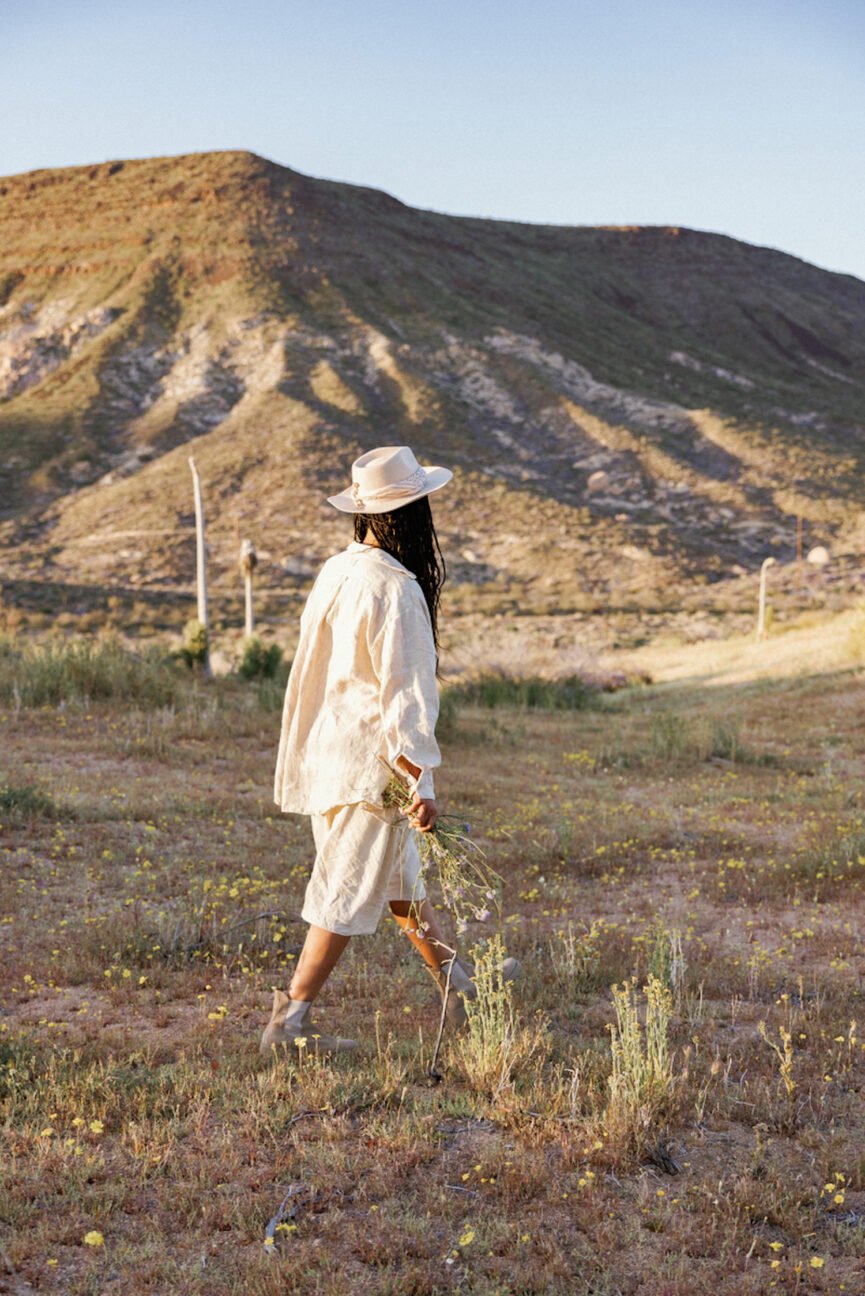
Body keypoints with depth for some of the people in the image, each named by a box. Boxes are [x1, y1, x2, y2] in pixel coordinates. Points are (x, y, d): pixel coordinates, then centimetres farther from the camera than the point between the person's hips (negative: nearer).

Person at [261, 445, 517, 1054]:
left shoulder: (335, 572, 5)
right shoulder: (396, 589, -20)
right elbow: (404, 691, -21)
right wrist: (423, 780, -16)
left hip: (327, 750, 9)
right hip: (369, 764, -9)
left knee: (400, 875, 20)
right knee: (351, 892, 1)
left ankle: (459, 985, 37)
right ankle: (291, 1020, 8)